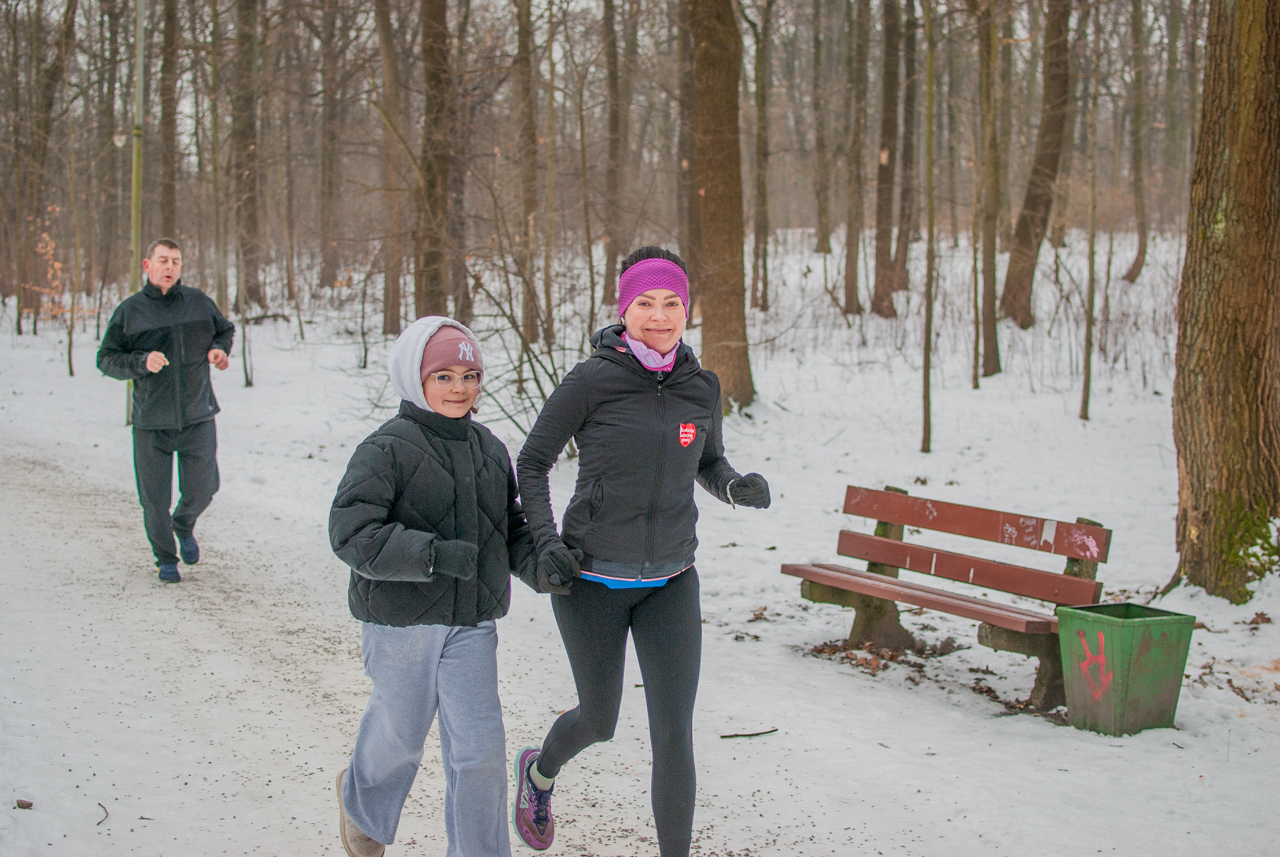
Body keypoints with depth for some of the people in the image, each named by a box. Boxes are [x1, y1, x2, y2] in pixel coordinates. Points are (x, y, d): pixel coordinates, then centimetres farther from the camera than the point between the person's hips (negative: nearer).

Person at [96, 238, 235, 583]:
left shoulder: (199, 302, 4)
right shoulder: (129, 311, -1)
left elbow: (226, 330, 22)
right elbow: (106, 359, 0)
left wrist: (220, 349, -1)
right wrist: (142, 362, -17)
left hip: (197, 417, 1)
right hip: (151, 424, -1)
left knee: (202, 491, 3)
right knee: (155, 499, 4)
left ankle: (184, 526, 37)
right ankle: (166, 558, 27)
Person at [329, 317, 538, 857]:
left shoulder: (490, 450, 9)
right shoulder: (386, 450, -12)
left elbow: (509, 527, 17)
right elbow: (351, 533, -21)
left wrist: (537, 565, -4)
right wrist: (436, 554, -29)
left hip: (471, 621, 4)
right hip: (400, 622, -4)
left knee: (480, 747, -2)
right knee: (400, 735, 14)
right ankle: (364, 804, 48)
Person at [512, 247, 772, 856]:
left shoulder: (701, 386, -2)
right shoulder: (590, 381, -14)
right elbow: (532, 464, -5)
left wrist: (738, 487, -10)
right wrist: (545, 543, -18)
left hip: (669, 583, 3)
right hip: (591, 580, -2)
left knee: (674, 735, -6)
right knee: (600, 722, 14)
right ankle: (541, 770, 50)